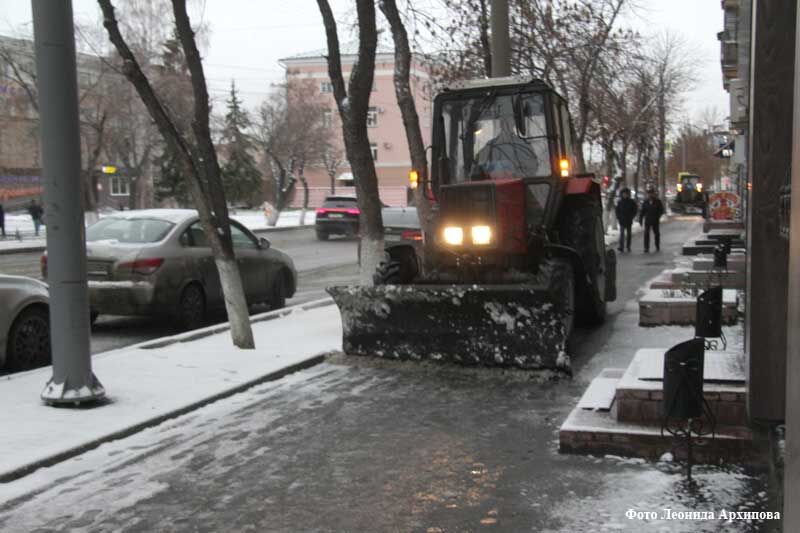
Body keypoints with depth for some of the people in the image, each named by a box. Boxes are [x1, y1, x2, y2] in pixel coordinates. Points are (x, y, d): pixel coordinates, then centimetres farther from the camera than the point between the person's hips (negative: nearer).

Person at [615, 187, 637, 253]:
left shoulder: (632, 202, 0)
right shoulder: (620, 202, 3)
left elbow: (635, 210, 4)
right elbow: (617, 210, 9)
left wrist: (632, 217, -4)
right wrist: (618, 217, -2)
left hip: (629, 220, 0)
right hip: (622, 220, 0)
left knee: (628, 234, 10)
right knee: (622, 233, -9)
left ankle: (628, 246, 19)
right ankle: (621, 247, -14)